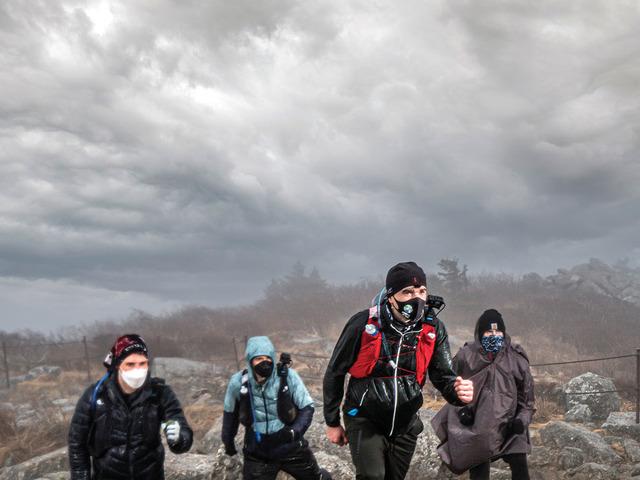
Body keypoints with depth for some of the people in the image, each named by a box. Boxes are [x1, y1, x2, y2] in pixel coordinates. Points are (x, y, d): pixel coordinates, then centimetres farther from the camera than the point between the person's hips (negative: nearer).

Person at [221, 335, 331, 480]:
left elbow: (307, 407, -7)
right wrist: (228, 440, 17)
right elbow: (230, 412, 6)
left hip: (291, 448, 0)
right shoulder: (238, 382, -13)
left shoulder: (288, 376, -17)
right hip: (257, 453, 0)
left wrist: (295, 431, -23)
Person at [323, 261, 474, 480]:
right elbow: (335, 372, -7)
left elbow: (444, 377, -5)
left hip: (405, 425, 4)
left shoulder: (433, 329, -10)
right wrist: (332, 422, -1)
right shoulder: (364, 323, -19)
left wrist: (459, 391, -30)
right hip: (365, 420, -4)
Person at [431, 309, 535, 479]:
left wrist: (522, 418, -6)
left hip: (510, 423, 1)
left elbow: (526, 391, 4)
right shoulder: (466, 356, -6)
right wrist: (461, 408, -3)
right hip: (478, 426, 0)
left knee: (520, 466, -3)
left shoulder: (515, 357, -4)